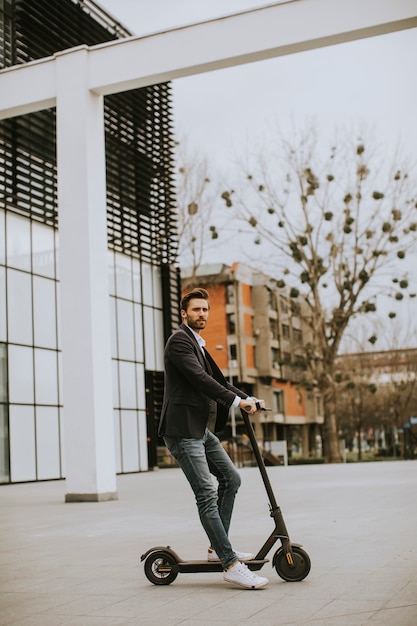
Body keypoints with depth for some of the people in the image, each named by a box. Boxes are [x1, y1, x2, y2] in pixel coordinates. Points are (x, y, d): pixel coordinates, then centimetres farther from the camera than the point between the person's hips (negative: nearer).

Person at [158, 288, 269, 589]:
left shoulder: (199, 345, 22)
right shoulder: (179, 341, -9)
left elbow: (217, 379, 23)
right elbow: (199, 378, -21)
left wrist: (248, 398, 11)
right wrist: (236, 401, -24)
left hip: (202, 429, 11)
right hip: (183, 429, -11)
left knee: (231, 478, 16)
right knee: (207, 494, -13)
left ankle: (218, 547, 24)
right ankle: (231, 565, -13)